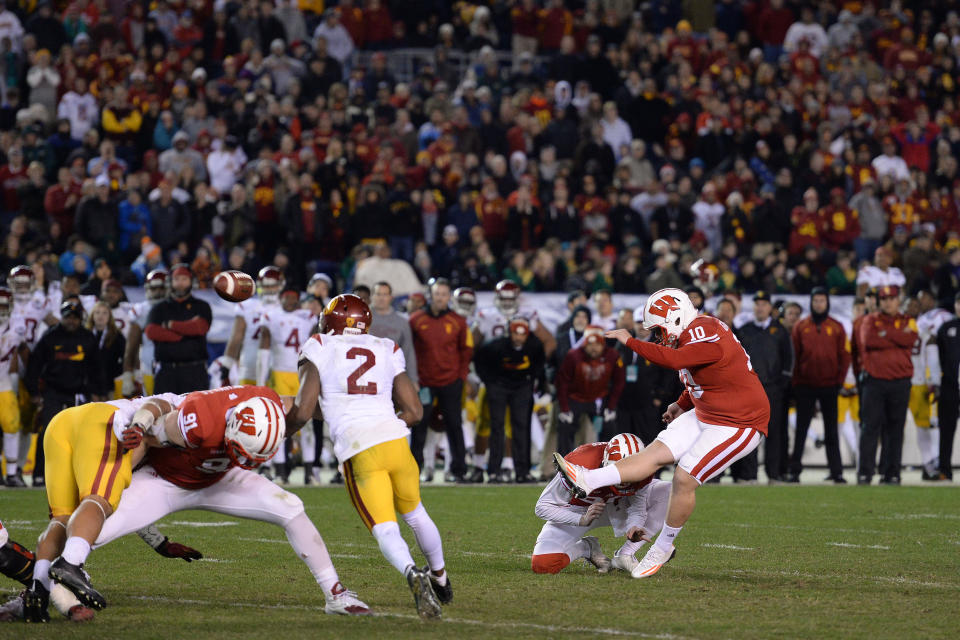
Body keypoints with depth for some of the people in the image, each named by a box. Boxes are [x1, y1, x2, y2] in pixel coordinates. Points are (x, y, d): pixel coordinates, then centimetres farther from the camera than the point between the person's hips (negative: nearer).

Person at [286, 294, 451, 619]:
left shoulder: (319, 350, 9)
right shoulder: (387, 351, 19)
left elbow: (302, 412, 1)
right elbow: (414, 412, 17)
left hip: (358, 450, -4)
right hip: (394, 437, 4)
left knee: (385, 530, -4)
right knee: (414, 513, 26)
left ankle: (412, 573, -32)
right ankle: (439, 577, 43)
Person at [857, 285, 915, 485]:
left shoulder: (907, 322, 12)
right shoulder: (870, 320, 9)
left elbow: (910, 340, -10)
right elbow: (868, 340, -11)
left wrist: (884, 333, -7)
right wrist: (898, 339, -7)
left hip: (900, 383, 1)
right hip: (874, 380, -1)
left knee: (895, 428, 2)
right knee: (870, 426, -7)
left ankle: (891, 473, 7)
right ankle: (864, 472, -7)